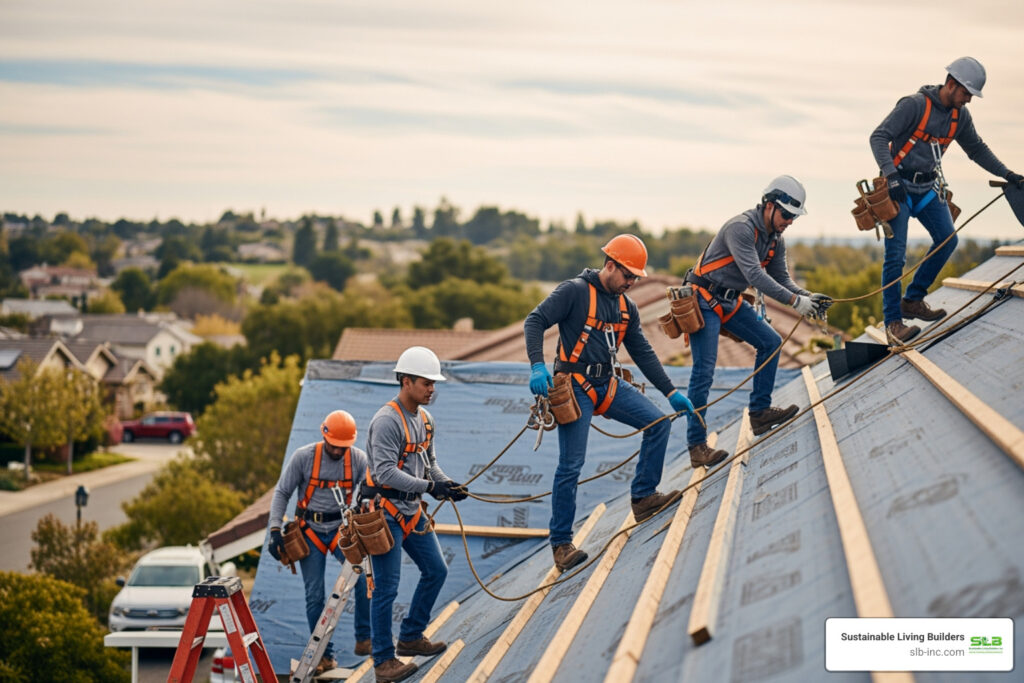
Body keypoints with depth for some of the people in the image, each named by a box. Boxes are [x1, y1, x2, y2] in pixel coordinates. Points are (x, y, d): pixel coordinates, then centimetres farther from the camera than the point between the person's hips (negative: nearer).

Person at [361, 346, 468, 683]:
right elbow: (386, 472, -27)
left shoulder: (425, 419, 8)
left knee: (436, 570, 15)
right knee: (387, 587, -5)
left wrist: (446, 483, -3)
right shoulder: (387, 421, -21)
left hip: (411, 510, 9)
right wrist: (429, 486, -28)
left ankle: (410, 637, 29)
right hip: (385, 511, -9)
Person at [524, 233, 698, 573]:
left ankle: (643, 497, 7)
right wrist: (537, 366, -28)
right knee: (571, 465, -9)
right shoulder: (575, 291, -11)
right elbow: (535, 321, -15)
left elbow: (643, 353, 15)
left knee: (658, 422, -3)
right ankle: (561, 544, 0)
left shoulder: (626, 307, 11)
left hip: (608, 384, 7)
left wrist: (671, 392, 10)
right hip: (576, 387, -7)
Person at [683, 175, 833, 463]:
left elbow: (782, 279, 7)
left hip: (730, 301, 9)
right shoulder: (741, 228, -24)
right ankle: (696, 445, -9)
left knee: (770, 342, 6)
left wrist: (808, 297, -13)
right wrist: (794, 301, -33)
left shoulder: (776, 240, 5)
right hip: (704, 301, -9)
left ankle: (759, 413, 12)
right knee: (704, 370, -12)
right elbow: (754, 275, -32)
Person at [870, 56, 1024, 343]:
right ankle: (893, 323, -8)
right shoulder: (914, 105, -18)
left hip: (927, 187, 7)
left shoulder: (960, 116, 3)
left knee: (947, 240, 0)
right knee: (896, 254, -11)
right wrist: (891, 175, -33)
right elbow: (878, 137, -22)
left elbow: (976, 149, 18)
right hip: (899, 187, -7)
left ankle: (913, 300, 14)